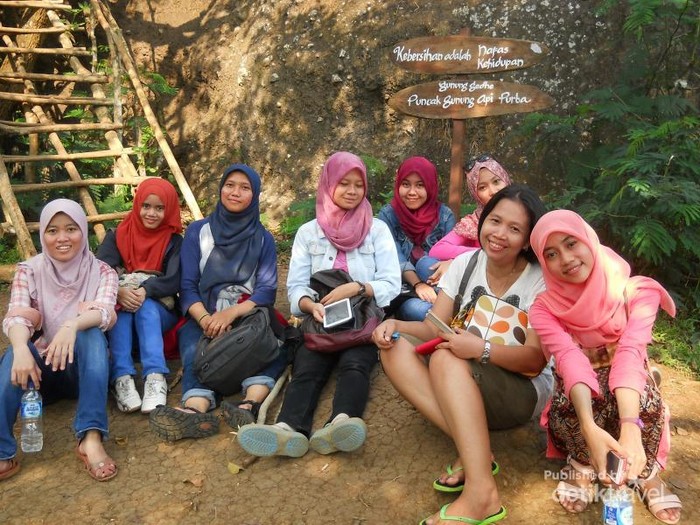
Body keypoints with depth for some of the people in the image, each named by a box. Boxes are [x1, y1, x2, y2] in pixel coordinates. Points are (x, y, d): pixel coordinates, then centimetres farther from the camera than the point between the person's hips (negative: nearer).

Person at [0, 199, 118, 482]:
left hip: (84, 368, -1)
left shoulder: (102, 271, -3)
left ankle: (91, 438, -43)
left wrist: (72, 325, -46)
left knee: (91, 334, -32)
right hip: (41, 368, 1)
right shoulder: (29, 270, -1)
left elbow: (104, 312, -23)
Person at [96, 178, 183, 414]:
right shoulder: (117, 235, 6)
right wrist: (118, 291, -33)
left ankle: (156, 377, -49)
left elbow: (174, 281, -14)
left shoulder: (175, 241, 3)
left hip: (159, 312, -1)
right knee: (122, 306, -32)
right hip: (118, 312, 1)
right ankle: (121, 378, -46)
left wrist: (145, 290, -34)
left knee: (145, 306, -33)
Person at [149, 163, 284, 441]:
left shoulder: (263, 238, 13)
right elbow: (187, 286, 2)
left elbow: (267, 290, 0)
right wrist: (206, 319, -21)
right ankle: (197, 409, -60)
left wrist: (231, 313, -21)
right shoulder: (197, 231, 11)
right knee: (196, 347, -35)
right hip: (203, 318, 0)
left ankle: (250, 404, -56)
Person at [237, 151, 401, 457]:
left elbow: (392, 284, 0)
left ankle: (340, 425, -59)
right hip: (320, 322, 1)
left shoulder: (377, 230, 10)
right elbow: (295, 287, 3)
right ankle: (289, 430, -54)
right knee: (306, 367, -29)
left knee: (354, 363, -32)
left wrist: (357, 288, -18)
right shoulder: (308, 232, 13)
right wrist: (311, 306, -19)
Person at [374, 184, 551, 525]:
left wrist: (481, 349, -36)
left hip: (525, 391, -5)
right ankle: (473, 450, -27)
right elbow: (433, 328, -4)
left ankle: (481, 493, -38)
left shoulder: (539, 280, -12)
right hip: (460, 388, 5)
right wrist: (396, 324, -25)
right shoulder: (465, 263, 0)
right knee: (395, 349, -19)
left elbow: (536, 359, -18)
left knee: (445, 360, -34)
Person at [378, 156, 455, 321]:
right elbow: (395, 258, -12)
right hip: (404, 291, -1)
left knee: (426, 262, -31)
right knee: (419, 310, -34)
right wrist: (418, 284, -29)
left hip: (439, 288, 1)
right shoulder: (387, 214, 0)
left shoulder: (445, 215, 2)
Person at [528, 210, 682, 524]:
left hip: (625, 390, 0)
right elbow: (570, 358, -33)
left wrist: (630, 427, -49)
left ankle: (647, 472, -5)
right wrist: (590, 428, -51)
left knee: (646, 401, -35)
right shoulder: (545, 308, -15)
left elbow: (630, 353, -33)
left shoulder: (636, 291, -17)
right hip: (580, 397, 0)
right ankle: (582, 466, -3)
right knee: (567, 404, -35)